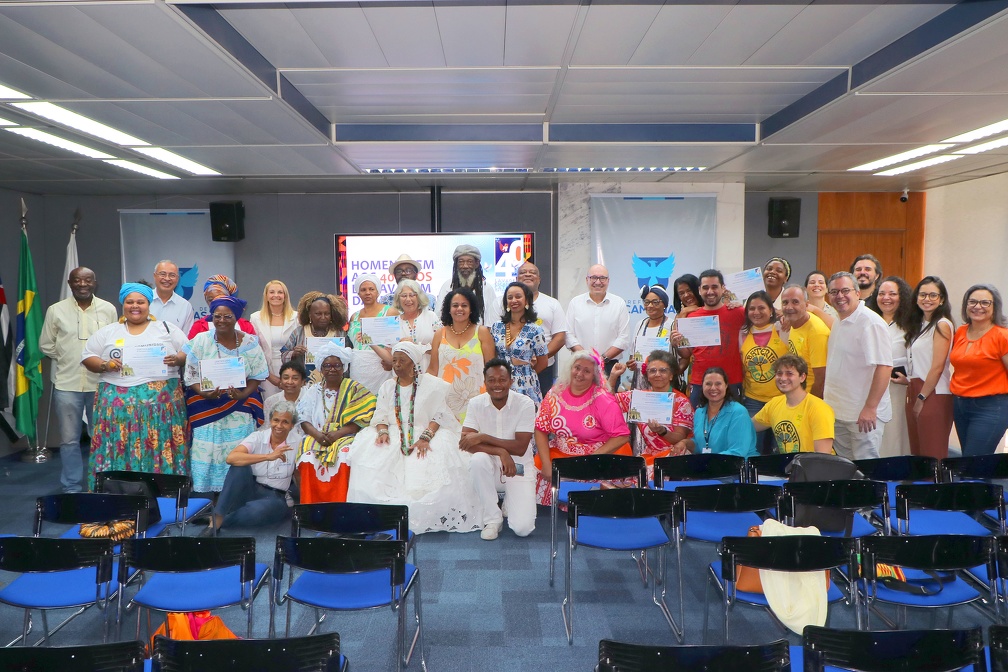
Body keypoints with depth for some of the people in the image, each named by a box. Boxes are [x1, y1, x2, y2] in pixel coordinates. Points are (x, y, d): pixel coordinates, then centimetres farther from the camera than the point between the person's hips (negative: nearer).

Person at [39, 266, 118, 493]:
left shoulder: (108, 309, 0)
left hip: (101, 383, 0)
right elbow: (46, 345, 9)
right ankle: (71, 488, 17)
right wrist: (67, 360, 5)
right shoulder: (56, 310, 0)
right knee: (69, 439, 7)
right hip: (67, 384, 0)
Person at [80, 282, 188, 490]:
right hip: (118, 402, 1)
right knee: (119, 448, -1)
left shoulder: (167, 328, 10)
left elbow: (189, 352, 8)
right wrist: (104, 365, -8)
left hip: (162, 401, -1)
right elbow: (87, 357, 11)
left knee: (160, 447, -2)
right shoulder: (107, 332, 13)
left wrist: (177, 359, -13)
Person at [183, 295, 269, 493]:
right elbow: (191, 375, 0)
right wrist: (203, 393, -17)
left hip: (240, 408, 0)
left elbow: (257, 376, 3)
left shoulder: (249, 343, 0)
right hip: (208, 407, 0)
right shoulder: (201, 341, 0)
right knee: (207, 454, -2)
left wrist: (243, 394, -14)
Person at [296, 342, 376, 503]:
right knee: (307, 459, -29)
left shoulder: (354, 389, 7)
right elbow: (304, 420, 8)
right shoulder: (313, 391, 17)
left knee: (344, 459, -34)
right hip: (316, 439, 2)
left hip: (346, 438, -2)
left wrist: (337, 434, -16)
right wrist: (317, 434, -13)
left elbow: (360, 421, -3)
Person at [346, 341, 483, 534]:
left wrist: (425, 437, -22)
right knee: (369, 455, -24)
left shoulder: (433, 384, 3)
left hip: (428, 432, -3)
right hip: (394, 435, 3)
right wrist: (383, 432, -13)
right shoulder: (387, 386, 18)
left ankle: (430, 517, -22)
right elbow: (381, 416, 10)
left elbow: (439, 416, -6)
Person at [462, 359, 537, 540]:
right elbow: (465, 442, -15)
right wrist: (500, 451, -27)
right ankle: (492, 518, -12)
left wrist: (483, 438, -22)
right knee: (477, 460, -34)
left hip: (519, 469, -2)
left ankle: (509, 502, 19)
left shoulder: (525, 404, -13)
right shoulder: (476, 403, -7)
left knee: (522, 528, -18)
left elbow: (520, 448, -17)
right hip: (491, 468, 2)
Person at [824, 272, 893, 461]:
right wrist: (828, 402, 19)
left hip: (864, 415, -9)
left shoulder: (870, 322, -16)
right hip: (837, 412, 9)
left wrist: (870, 408, -24)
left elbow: (884, 366, -22)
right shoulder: (838, 323, 13)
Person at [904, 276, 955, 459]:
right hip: (915, 392, 8)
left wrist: (922, 398, -11)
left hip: (934, 395, -8)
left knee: (932, 457, -4)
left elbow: (938, 367, -13)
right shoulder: (918, 324, 16)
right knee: (917, 453, 12)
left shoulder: (942, 325, -9)